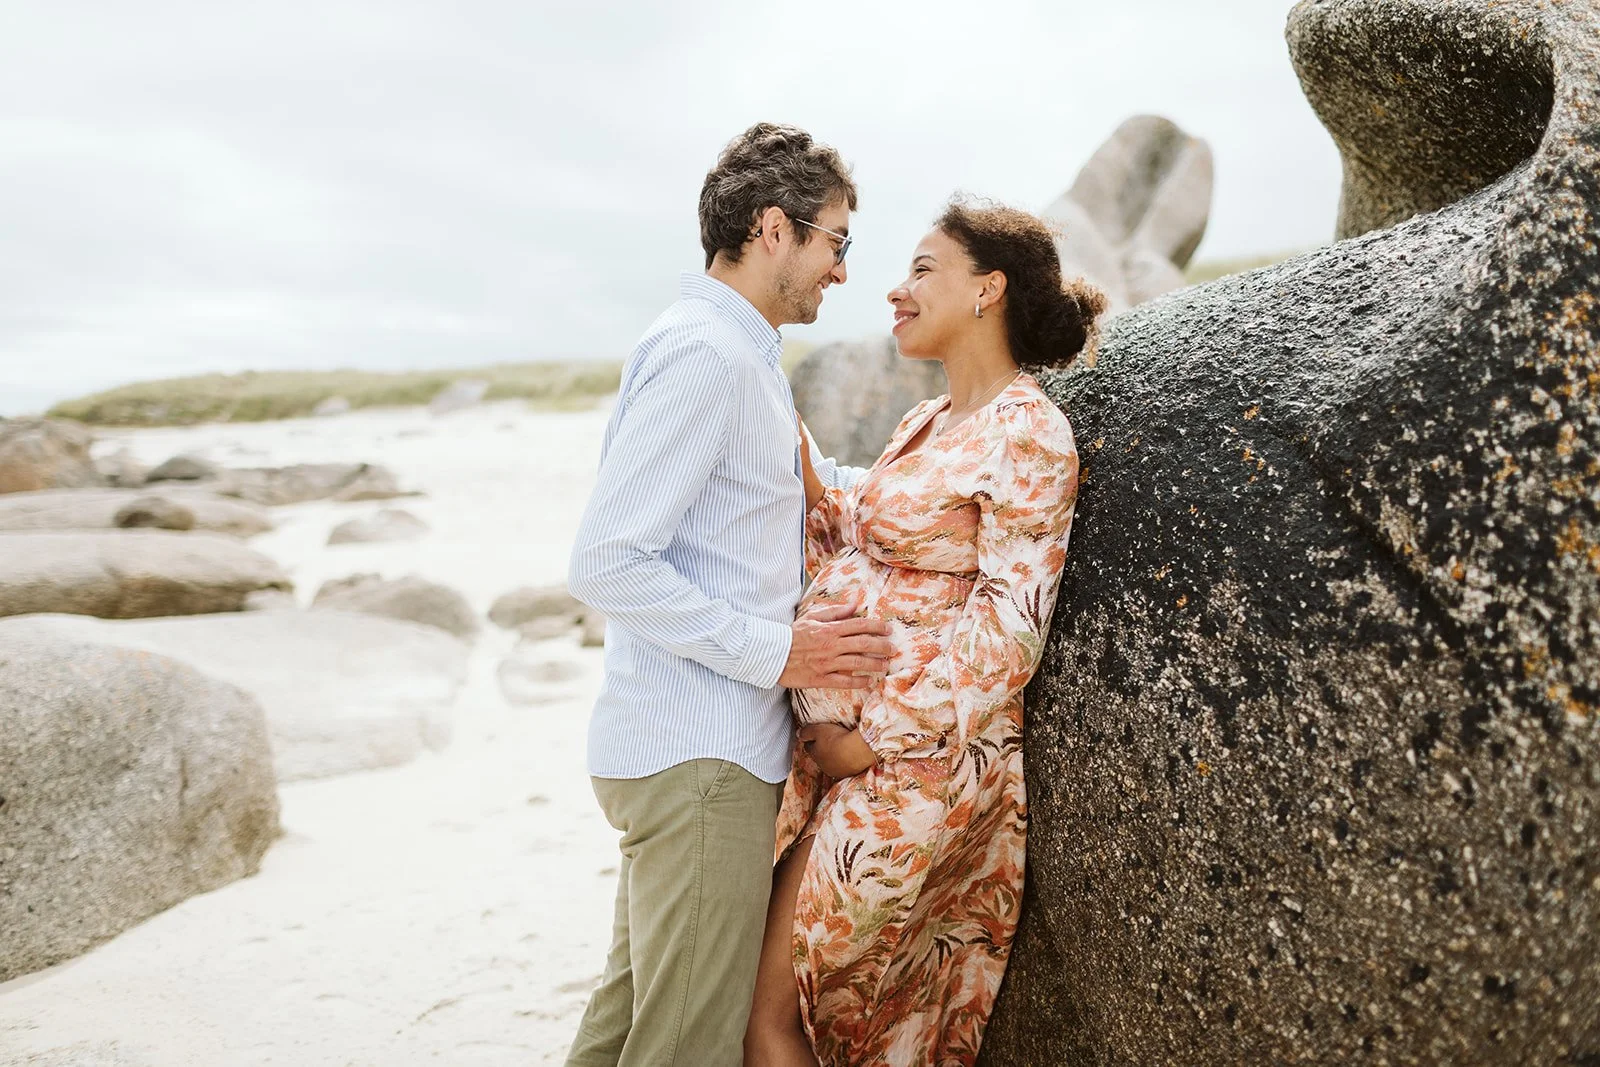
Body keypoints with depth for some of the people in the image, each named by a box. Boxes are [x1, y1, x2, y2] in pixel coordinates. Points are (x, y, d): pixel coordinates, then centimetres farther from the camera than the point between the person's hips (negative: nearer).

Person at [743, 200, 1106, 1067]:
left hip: (916, 762, -8)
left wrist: (885, 739, -14)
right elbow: (849, 545, 14)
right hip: (836, 737, 8)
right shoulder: (925, 424, 15)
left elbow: (1007, 630, -16)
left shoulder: (1027, 433, -12)